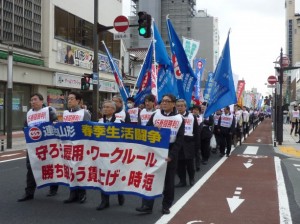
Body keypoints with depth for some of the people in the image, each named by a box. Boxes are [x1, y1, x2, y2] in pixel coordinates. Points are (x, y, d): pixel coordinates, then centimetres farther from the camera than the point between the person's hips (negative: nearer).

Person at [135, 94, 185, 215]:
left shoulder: (179, 119, 0)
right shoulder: (155, 115, 2)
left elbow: (180, 139, -4)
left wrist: (171, 154, -13)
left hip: (170, 152, -1)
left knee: (169, 180, 6)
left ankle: (166, 206, 16)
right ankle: (147, 205, -1)